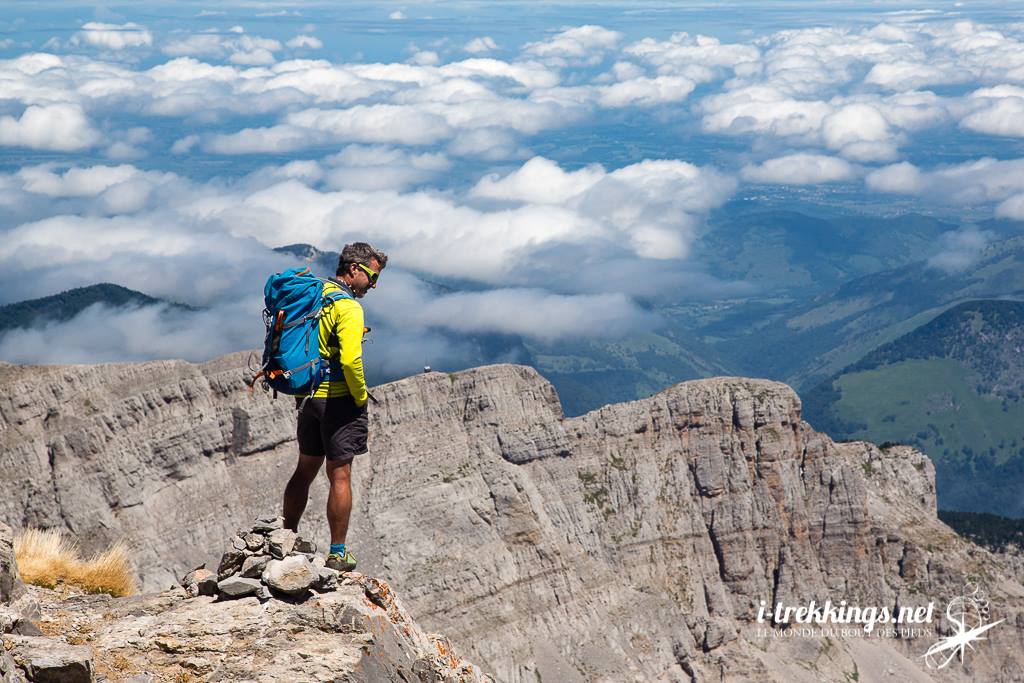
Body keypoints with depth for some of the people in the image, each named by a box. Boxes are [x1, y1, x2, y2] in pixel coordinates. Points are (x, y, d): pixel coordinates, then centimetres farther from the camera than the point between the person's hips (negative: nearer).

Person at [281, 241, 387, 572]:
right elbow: (350, 360, -26)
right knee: (340, 476, 0)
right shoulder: (348, 307, -16)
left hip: (308, 398, 8)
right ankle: (338, 553, 5)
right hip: (340, 401, -8)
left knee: (305, 471, 19)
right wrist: (361, 396, -11)